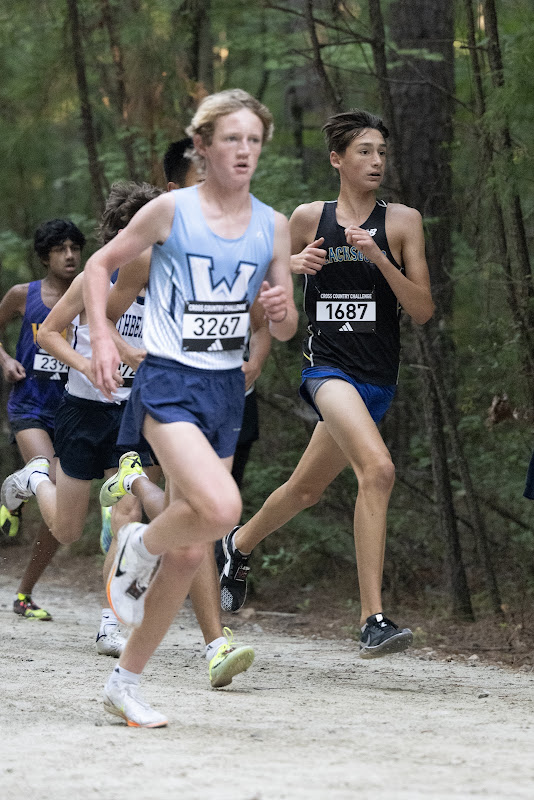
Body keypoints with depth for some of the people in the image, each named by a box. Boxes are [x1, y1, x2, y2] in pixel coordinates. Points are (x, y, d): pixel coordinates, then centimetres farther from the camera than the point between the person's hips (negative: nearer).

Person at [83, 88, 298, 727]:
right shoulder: (172, 210, -5)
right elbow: (100, 265, 4)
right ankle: (139, 547, 5)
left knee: (191, 552, 5)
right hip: (169, 382, -5)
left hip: (227, 388, 5)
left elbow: (286, 331, 13)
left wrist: (281, 309, -10)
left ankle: (126, 682, 19)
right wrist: (101, 338, -9)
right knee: (221, 509, -28)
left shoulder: (272, 226, 7)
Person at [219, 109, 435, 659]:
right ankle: (372, 621, -29)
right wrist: (291, 265, -5)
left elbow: (422, 310, -3)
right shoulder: (308, 219, 3)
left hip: (377, 378, 3)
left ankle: (241, 542, 50)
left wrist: (380, 259, -16)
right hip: (327, 364, -3)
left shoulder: (402, 221, 2)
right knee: (378, 469, -27)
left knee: (307, 489, 18)